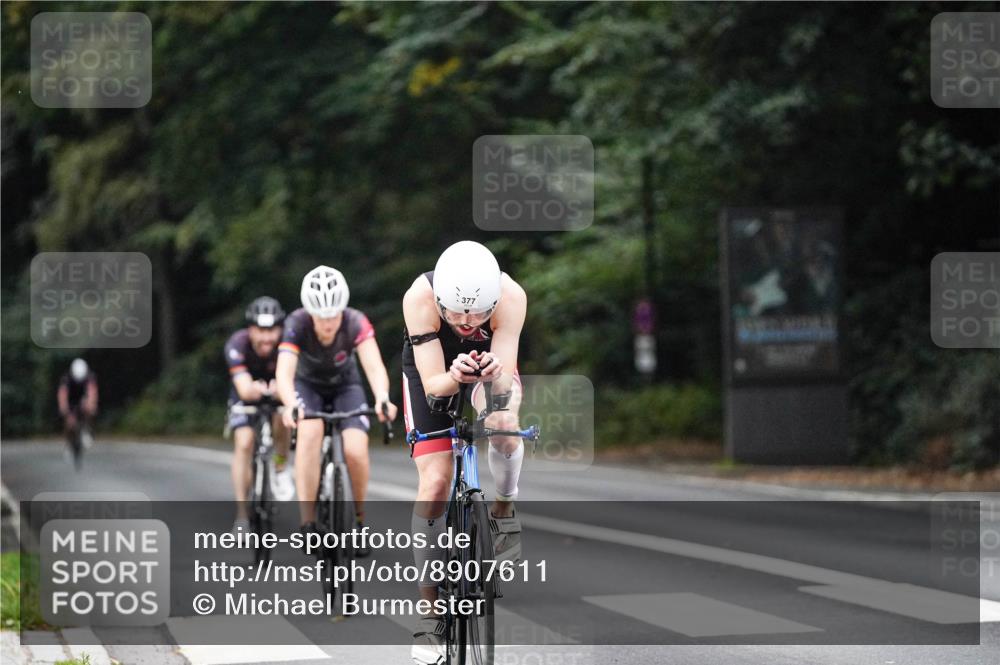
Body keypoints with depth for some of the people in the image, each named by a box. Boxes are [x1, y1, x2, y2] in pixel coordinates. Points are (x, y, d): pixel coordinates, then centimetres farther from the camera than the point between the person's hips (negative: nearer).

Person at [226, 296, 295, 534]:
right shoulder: (237, 344, -32)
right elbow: (244, 388, -43)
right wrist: (254, 389, -67)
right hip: (246, 395, 0)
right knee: (243, 444, -18)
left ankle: (281, 468, -8)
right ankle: (242, 516, -11)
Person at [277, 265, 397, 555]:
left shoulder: (356, 323, -30)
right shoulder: (297, 324, -31)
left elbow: (374, 366, -42)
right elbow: (284, 373, -41)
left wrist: (382, 398, -62)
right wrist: (291, 405, -62)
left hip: (346, 386, 1)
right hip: (308, 386, -1)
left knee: (355, 451, -23)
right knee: (310, 432, -33)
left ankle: (359, 519, 3)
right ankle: (307, 523, -29)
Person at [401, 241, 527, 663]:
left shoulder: (510, 296, -35)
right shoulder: (419, 298, -37)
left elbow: (507, 381, -33)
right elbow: (432, 384, -34)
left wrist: (496, 375, -56)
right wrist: (454, 378, -56)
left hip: (492, 367, 1)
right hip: (433, 370, 0)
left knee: (503, 425, -34)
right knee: (435, 481, -13)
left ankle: (503, 514, -3)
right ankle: (431, 612, -5)